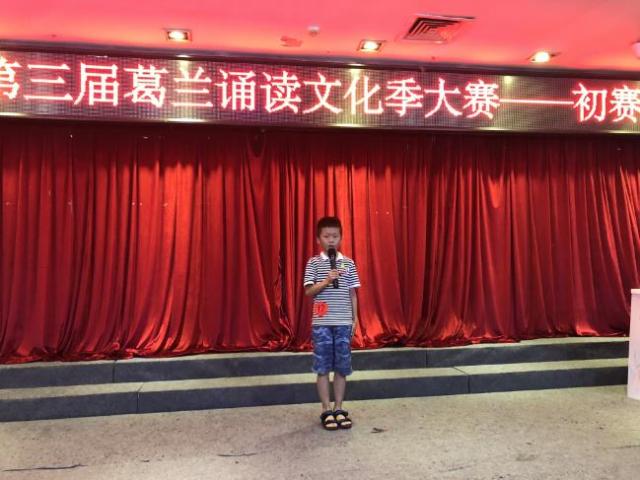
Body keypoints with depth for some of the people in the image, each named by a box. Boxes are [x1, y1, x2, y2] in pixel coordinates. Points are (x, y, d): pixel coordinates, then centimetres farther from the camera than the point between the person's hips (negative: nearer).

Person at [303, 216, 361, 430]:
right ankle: (326, 410, 16)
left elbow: (352, 293, 9)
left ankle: (339, 409, 21)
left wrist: (355, 319, 6)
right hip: (321, 323, -2)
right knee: (323, 368, 4)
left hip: (343, 323, 2)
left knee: (342, 367, 8)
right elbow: (308, 291, -6)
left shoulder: (349, 263, 6)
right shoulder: (313, 263, 0)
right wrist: (326, 281, -20)